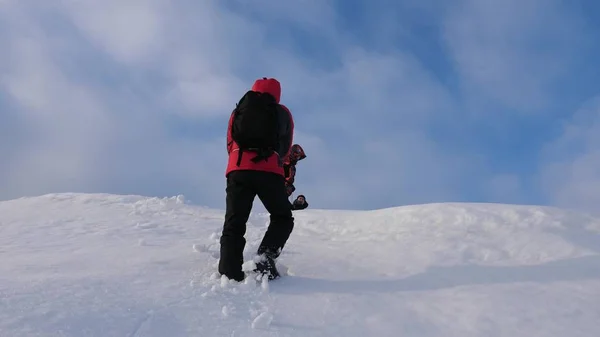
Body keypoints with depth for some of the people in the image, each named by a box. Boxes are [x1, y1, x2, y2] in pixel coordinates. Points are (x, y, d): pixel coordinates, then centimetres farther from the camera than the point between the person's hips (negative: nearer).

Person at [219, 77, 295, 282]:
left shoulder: (239, 110, 24)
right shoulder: (283, 113, 21)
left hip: (238, 170, 2)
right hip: (269, 172, -1)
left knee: (234, 223, 3)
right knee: (283, 219, 14)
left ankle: (230, 273, -12)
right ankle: (264, 260, -7)